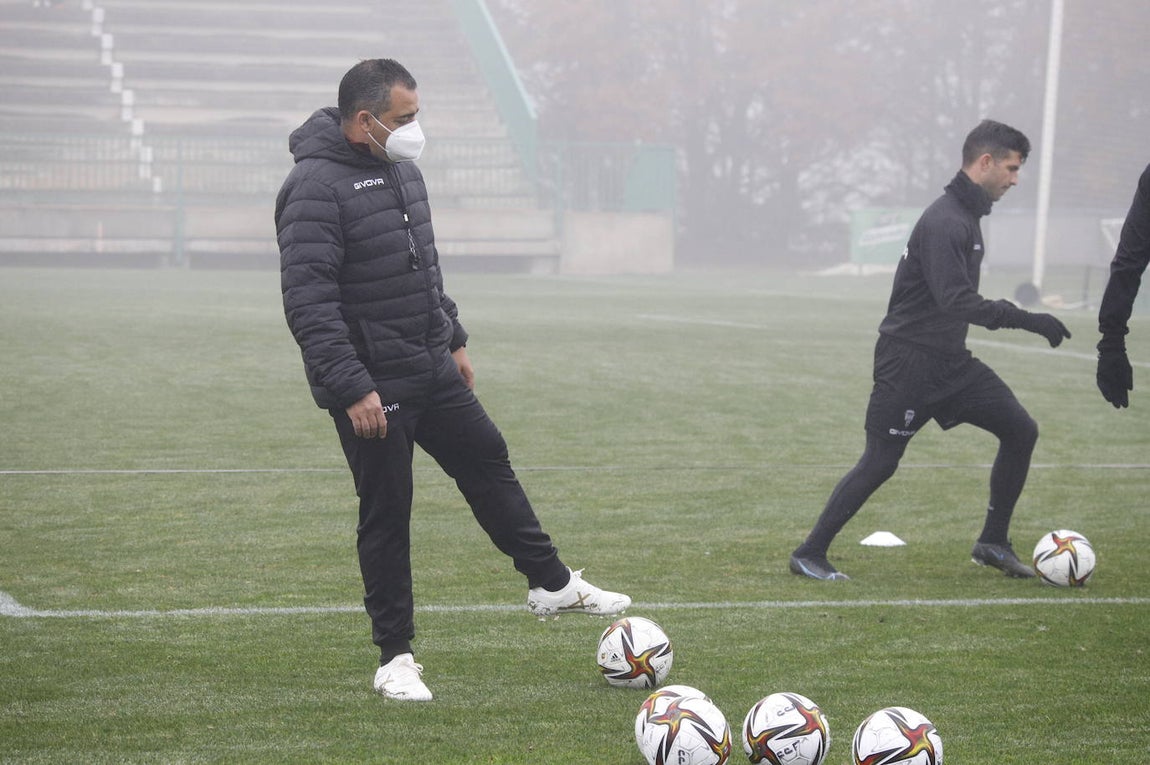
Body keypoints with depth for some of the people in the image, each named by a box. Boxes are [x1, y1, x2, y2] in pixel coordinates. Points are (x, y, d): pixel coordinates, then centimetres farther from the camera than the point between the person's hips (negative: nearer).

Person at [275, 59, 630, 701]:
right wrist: (353, 390, -27)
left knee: (490, 462, 16)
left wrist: (454, 339, 21)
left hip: (432, 368, 9)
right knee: (387, 513, 0)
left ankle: (552, 585, 31)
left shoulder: (400, 167, 9)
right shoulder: (316, 187, -21)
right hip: (372, 386, -8)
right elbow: (308, 303, -25)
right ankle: (395, 657, 11)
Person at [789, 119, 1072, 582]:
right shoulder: (943, 222, -21)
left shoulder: (967, 214, 11)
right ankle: (809, 554, 7)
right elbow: (957, 302, -31)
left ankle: (993, 543, 13)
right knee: (880, 463, -5)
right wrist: (1027, 320, -32)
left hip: (949, 361, 9)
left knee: (1020, 431, 4)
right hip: (908, 362, -9)